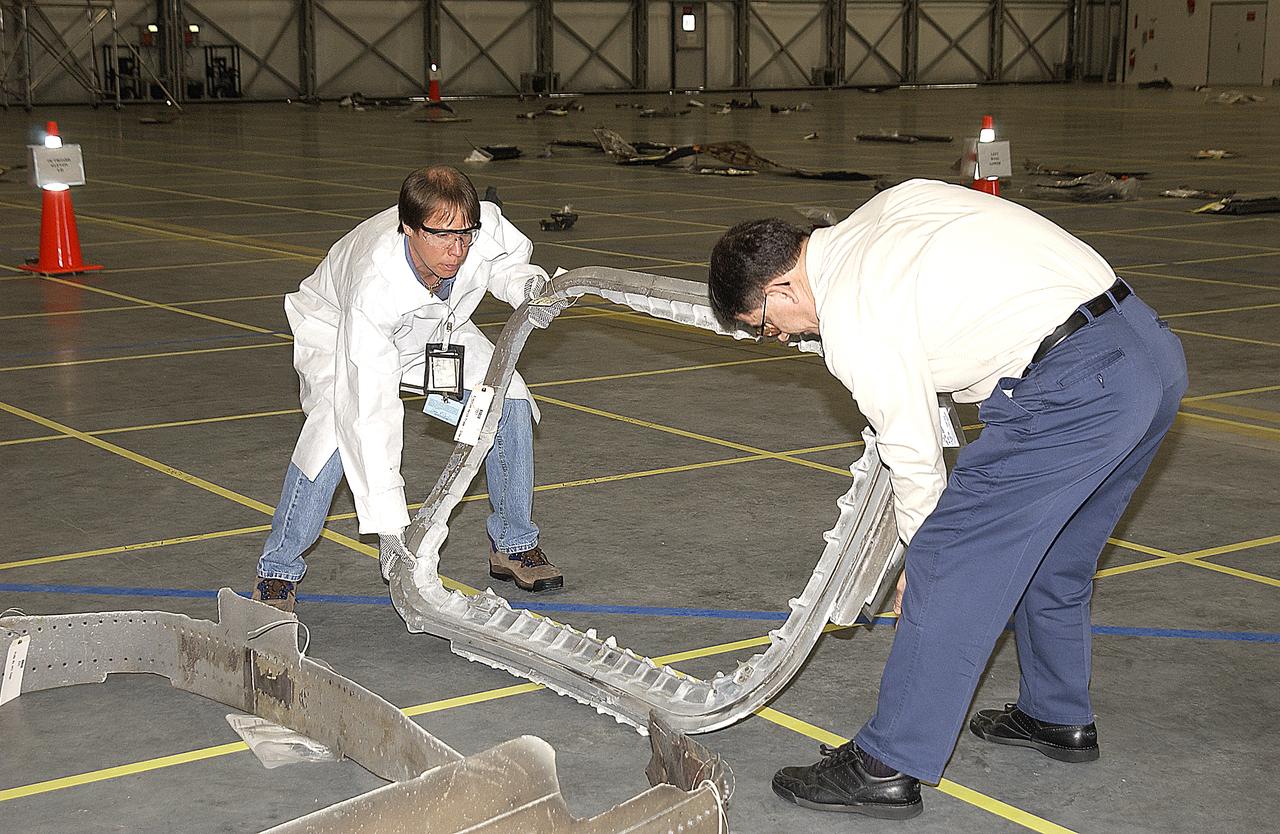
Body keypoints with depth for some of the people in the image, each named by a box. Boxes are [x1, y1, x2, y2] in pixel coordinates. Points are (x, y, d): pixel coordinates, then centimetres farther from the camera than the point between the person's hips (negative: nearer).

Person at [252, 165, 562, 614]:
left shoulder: (487, 225, -33)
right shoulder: (374, 286, -44)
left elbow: (507, 258, -4)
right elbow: (370, 408, -44)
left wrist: (525, 284, -28)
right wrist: (387, 518, -45)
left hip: (436, 327, 5)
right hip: (336, 329, -5)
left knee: (509, 401, -10)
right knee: (334, 431, -29)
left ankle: (513, 543, 10)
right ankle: (278, 571, -11)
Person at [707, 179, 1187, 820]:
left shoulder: (852, 322, -8)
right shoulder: (889, 203, 16)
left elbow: (913, 456, -1)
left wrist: (922, 555, 16)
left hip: (1075, 389, -10)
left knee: (950, 562, -3)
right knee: (1051, 555, 25)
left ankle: (888, 767, 3)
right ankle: (1057, 717, 42)